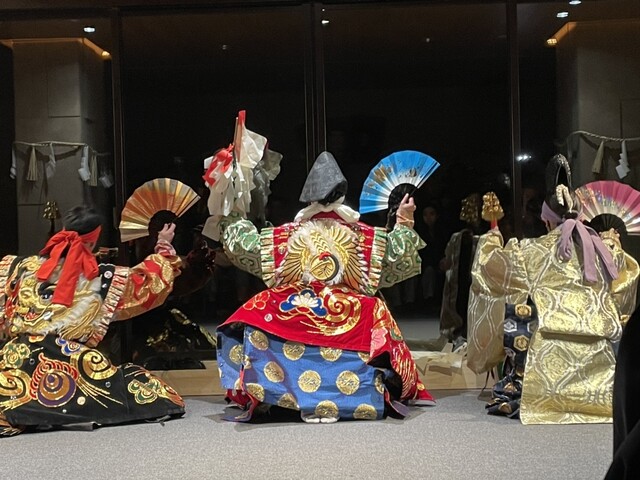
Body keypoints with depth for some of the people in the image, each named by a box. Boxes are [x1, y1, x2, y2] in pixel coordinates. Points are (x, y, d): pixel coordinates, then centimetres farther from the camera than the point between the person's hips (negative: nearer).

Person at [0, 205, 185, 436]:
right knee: (138, 381, 8)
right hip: (72, 363, -1)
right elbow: (147, 281, 17)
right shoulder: (103, 277, 4)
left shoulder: (23, 267, 7)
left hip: (21, 358, 1)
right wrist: (164, 248, 30)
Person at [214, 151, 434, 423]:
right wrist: (404, 221, 9)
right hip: (346, 320, 0)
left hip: (295, 317, 0)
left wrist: (232, 215, 18)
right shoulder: (361, 234, -2)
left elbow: (243, 246, 5)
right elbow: (396, 257, 3)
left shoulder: (287, 234, -1)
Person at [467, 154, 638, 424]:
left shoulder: (534, 250, 2)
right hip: (596, 342, 4)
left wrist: (490, 240, 26)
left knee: (552, 390, 8)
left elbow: (492, 266, 8)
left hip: (554, 342, -3)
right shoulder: (602, 248, 13)